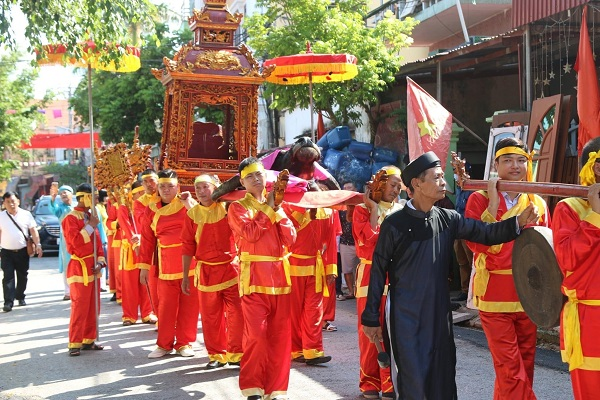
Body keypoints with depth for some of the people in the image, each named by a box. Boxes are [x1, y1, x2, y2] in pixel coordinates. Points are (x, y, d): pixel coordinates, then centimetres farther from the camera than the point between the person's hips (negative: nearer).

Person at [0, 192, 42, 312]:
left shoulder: (26, 214, 2)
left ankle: (20, 297, 28)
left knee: (22, 276, 10)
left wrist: (37, 244, -7)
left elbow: (33, 230, 2)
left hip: (23, 251, 1)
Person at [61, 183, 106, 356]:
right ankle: (75, 344, -3)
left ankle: (89, 340, 18)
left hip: (93, 268, 8)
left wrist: (100, 262, 2)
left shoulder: (91, 216, 14)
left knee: (94, 307, 10)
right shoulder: (71, 218, -9)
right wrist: (91, 226, -17)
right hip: (80, 268, -8)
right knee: (80, 307, -8)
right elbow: (75, 241, -22)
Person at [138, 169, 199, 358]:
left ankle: (184, 343, 16)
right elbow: (147, 239, 8)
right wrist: (144, 266, 5)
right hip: (166, 263, 1)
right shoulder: (152, 210, 7)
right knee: (166, 304, 6)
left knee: (188, 304, 4)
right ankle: (164, 344, 18)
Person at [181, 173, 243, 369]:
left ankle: (237, 354, 10)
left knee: (237, 314, -2)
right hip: (206, 272, 2)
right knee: (210, 317, 8)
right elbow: (188, 246, 5)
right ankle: (217, 355, 21)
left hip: (231, 268, -1)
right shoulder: (192, 213, 1)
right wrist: (185, 276, 4)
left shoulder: (227, 206, -1)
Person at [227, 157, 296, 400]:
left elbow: (291, 238, 3)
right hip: (254, 277, -4)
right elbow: (250, 233, -17)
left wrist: (278, 210, -6)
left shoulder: (275, 205, 16)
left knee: (280, 334, 3)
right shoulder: (237, 207, 3)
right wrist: (268, 207, -7)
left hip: (279, 275, 4)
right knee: (256, 334, -11)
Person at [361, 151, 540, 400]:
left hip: (439, 312, 5)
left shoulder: (447, 220, 4)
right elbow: (378, 272, -4)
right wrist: (371, 318, -4)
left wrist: (518, 222, -20)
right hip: (405, 314, -4)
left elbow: (485, 233, -2)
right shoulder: (395, 224, -8)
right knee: (412, 379, -4)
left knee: (443, 377, 9)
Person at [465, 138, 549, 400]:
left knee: (525, 367, 10)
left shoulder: (537, 203, 9)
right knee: (511, 372, -8)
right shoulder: (480, 200, -2)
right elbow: (476, 243, -16)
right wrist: (493, 203, -17)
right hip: (495, 297, -4)